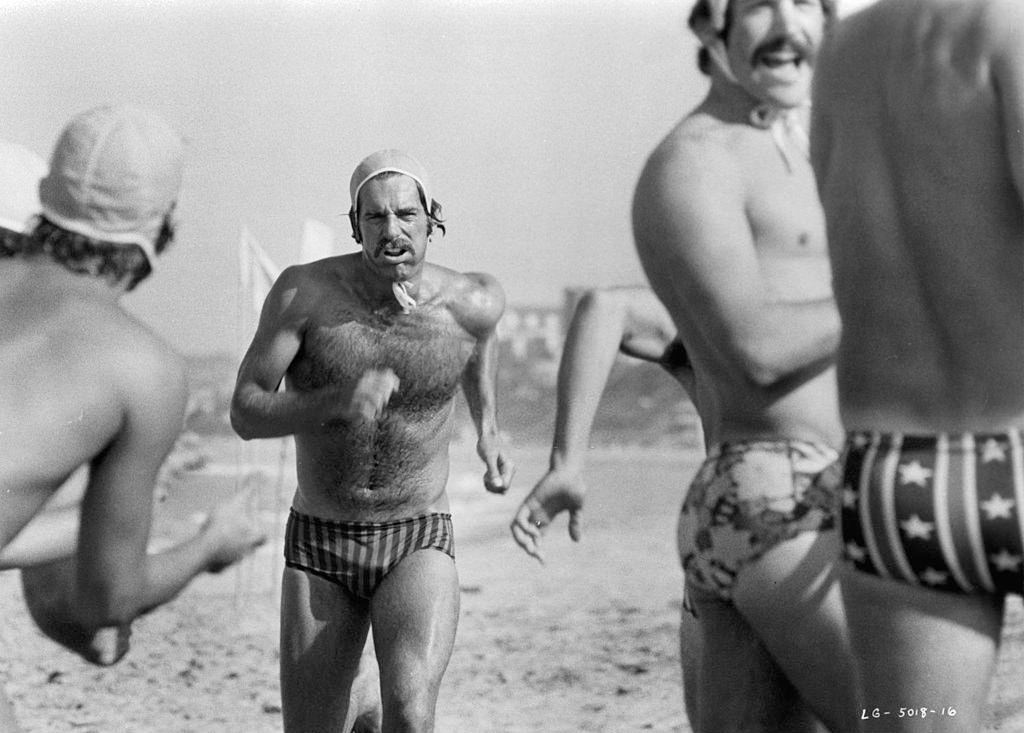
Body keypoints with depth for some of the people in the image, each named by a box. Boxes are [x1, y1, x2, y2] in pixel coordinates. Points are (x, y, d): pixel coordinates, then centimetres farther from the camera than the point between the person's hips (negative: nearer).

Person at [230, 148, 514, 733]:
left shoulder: (471, 303, -9)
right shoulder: (304, 291, -13)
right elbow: (245, 414, -13)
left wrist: (490, 427, 14)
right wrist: (337, 401, -29)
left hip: (419, 545, -1)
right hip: (318, 547, 1)